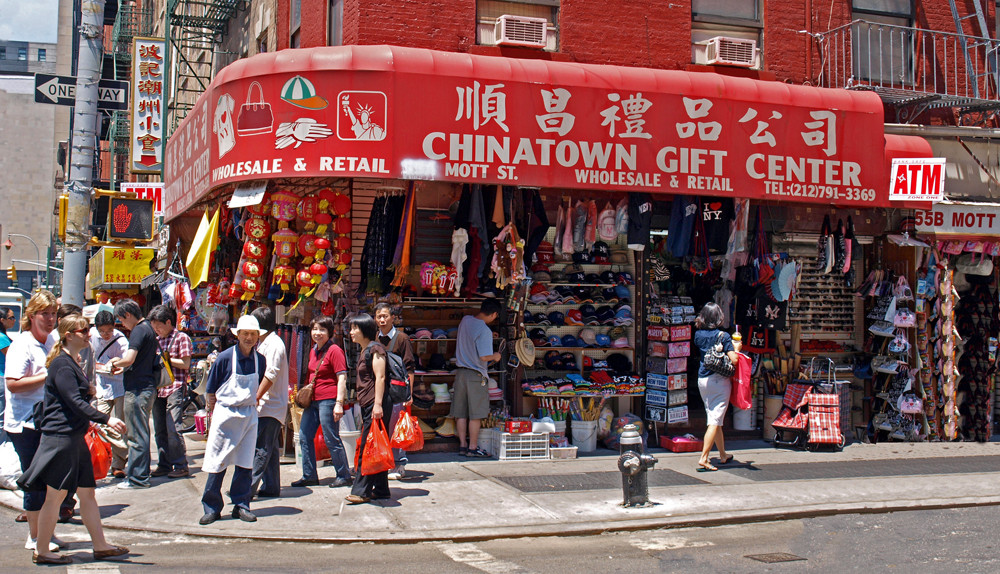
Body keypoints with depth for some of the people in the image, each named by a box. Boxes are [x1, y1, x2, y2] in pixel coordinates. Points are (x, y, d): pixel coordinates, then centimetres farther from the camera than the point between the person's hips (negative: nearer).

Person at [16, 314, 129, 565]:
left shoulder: (73, 363, 15)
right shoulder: (62, 365, -15)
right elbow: (75, 402, -23)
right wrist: (106, 419, -27)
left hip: (75, 437, 10)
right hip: (61, 437, -10)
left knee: (87, 492, 11)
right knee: (55, 495, 0)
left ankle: (100, 546, 16)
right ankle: (41, 551, 10)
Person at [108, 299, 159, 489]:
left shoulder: (139, 331, -14)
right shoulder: (148, 329, 17)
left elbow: (129, 359, -24)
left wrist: (115, 363, -5)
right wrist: (123, 367, 15)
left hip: (138, 390, -10)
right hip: (147, 387, 10)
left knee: (137, 435, -5)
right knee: (140, 433, 16)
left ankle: (137, 478, -1)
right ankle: (138, 471, 24)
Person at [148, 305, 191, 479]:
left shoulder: (181, 338, -2)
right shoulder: (156, 340, 17)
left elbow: (185, 364, -8)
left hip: (175, 388, -7)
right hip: (158, 388, 7)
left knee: (173, 429, -9)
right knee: (159, 430, 8)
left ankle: (181, 466, -2)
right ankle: (164, 464, 16)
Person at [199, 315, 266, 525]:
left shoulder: (260, 360, 3)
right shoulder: (225, 358, -8)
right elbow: (211, 390, 0)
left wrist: (252, 404, 13)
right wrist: (213, 414, 1)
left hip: (249, 415, 3)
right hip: (225, 414, -3)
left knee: (245, 462, 6)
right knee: (217, 462, -2)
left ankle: (241, 505, 15)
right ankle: (212, 508, 6)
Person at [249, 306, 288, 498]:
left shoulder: (273, 343, -13)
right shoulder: (264, 343, 19)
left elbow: (271, 375, -21)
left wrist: (256, 398, -21)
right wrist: (256, 398, 20)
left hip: (270, 405, -10)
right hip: (266, 405, 10)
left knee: (260, 448, -11)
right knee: (269, 448, 12)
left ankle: (249, 487, -12)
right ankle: (270, 487, 16)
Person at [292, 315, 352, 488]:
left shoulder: (334, 351, -10)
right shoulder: (313, 351, 14)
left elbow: (342, 379, -15)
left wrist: (339, 404, -21)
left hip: (328, 400, -9)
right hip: (312, 400, 9)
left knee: (331, 440, -3)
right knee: (304, 437, 9)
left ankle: (344, 476, 9)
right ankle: (309, 476, 19)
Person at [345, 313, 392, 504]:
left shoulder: (375, 349, -9)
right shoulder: (363, 351, 20)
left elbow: (380, 377, -16)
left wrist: (378, 404, -22)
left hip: (376, 404, -10)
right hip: (367, 406, 10)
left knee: (367, 449, -9)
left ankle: (362, 491, -7)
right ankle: (381, 490, 15)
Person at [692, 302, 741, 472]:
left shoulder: (698, 334, 3)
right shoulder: (723, 336, -13)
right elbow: (734, 360, -17)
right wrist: (736, 348, 3)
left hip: (702, 380, 6)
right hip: (719, 380, -6)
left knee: (714, 418, 17)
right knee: (715, 420, -4)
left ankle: (723, 455, 30)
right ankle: (703, 459, -11)